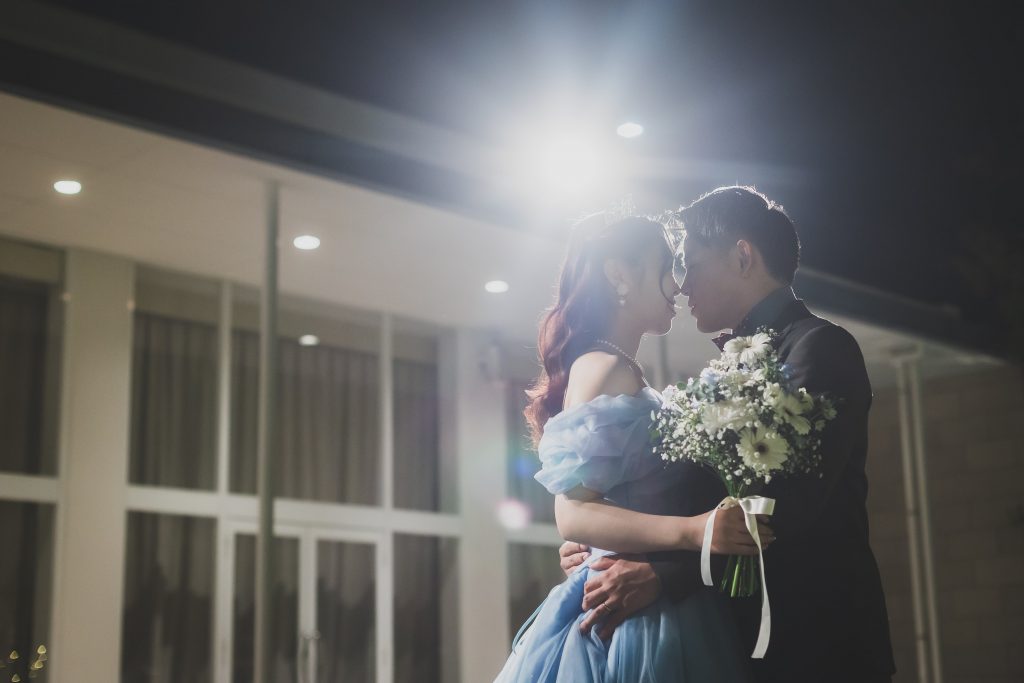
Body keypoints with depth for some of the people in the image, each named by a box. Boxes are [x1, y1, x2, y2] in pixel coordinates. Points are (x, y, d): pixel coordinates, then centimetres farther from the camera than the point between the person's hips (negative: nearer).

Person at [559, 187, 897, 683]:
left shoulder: (819, 346, -10)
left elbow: (789, 505, -23)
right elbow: (701, 496, 13)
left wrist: (663, 575, -29)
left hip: (816, 640, -8)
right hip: (750, 638, 8)